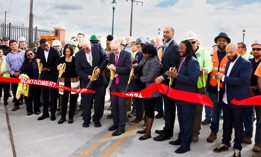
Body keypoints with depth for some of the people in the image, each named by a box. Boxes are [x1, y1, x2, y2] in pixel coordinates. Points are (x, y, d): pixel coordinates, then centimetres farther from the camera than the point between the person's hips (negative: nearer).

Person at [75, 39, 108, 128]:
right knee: (86, 102, 6)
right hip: (87, 82, 0)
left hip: (99, 80, 0)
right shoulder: (78, 55, -4)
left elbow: (105, 59, -3)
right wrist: (87, 76, -18)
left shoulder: (98, 47, -4)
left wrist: (100, 68, -17)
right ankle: (86, 120, 23)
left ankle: (97, 119, 24)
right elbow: (78, 70, -4)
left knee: (99, 101, 7)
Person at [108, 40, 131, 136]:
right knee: (113, 104, 11)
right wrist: (110, 68, -5)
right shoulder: (111, 55, 8)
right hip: (114, 83, 6)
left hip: (123, 83, -6)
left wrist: (115, 68, -20)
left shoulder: (127, 54, -10)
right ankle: (116, 123, 27)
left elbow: (128, 69, -18)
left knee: (121, 104, -4)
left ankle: (121, 127, 4)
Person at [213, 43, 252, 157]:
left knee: (237, 124, 6)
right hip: (226, 99, 7)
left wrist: (224, 78, -26)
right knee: (227, 123, 17)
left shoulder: (245, 64, -15)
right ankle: (225, 143, 31)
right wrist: (221, 77, -3)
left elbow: (243, 80, -27)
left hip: (238, 100, -7)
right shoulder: (229, 62, 10)